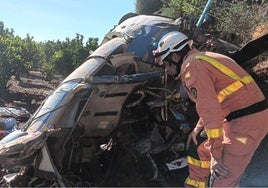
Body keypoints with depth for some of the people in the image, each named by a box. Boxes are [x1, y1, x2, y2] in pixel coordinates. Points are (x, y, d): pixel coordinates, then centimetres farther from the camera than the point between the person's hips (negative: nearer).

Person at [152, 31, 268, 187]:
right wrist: (198, 128, 22)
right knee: (202, 153, 21)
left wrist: (216, 155, -19)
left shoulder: (192, 66, -15)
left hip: (247, 121, -10)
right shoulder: (200, 59, 16)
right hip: (237, 117, 10)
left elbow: (210, 109, -22)